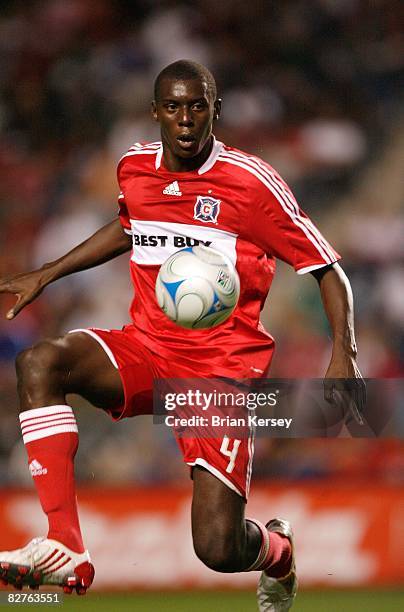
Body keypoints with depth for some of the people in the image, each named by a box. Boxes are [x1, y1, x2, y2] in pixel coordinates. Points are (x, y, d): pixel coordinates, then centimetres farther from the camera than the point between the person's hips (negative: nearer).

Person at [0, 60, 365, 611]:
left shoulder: (253, 182, -11)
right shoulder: (134, 168, 4)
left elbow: (328, 270, -5)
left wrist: (344, 355, -20)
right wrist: (45, 276, 26)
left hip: (222, 366, -4)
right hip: (145, 351, 4)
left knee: (218, 550, -13)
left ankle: (277, 550, 29)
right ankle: (64, 550, -30)